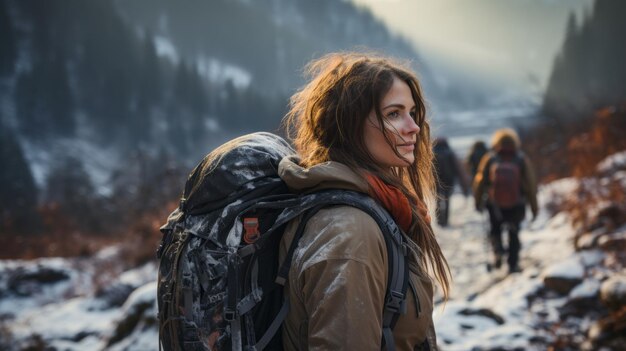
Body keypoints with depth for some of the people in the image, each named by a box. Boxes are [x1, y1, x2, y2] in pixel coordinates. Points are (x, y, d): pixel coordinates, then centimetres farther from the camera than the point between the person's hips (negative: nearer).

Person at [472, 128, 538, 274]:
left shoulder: (489, 159, -12)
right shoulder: (522, 160, -12)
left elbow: (479, 182, -3)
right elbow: (531, 185, -9)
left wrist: (478, 201, 12)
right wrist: (534, 207, 2)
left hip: (494, 205, 0)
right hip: (516, 206, 0)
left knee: (495, 229, 24)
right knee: (513, 234, 20)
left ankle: (497, 250, 0)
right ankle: (513, 264, 18)